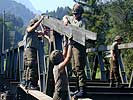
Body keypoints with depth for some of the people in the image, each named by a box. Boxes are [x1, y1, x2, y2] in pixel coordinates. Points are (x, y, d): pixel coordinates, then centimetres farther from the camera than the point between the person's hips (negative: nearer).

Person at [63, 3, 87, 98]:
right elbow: (65, 17, 34)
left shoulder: (82, 22, -7)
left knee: (79, 67, -14)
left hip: (79, 46, -8)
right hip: (72, 45, 9)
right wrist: (65, 20, 12)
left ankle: (82, 89, -15)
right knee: (75, 68, 11)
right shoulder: (72, 18, 16)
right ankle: (79, 88, 19)